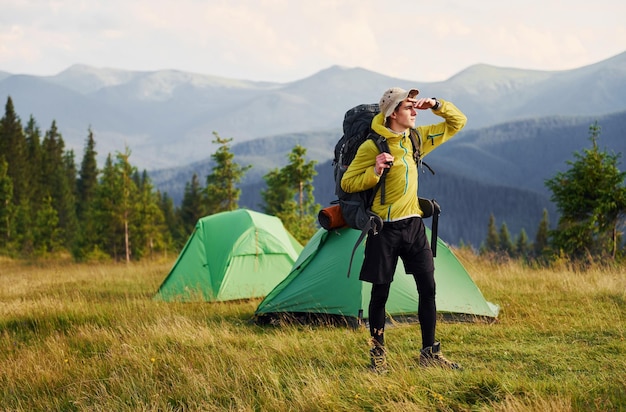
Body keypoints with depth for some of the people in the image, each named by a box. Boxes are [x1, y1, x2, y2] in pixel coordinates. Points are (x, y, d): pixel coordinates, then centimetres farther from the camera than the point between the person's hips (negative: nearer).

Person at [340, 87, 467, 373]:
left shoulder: (417, 138, 7)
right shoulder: (372, 146, -11)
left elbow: (457, 122, 14)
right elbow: (347, 183, -9)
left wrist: (435, 104, -3)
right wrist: (374, 172, -25)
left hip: (413, 224, 5)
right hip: (385, 228, -5)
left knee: (428, 287, 2)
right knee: (380, 292, 3)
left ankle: (429, 353, 11)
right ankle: (377, 355, 17)